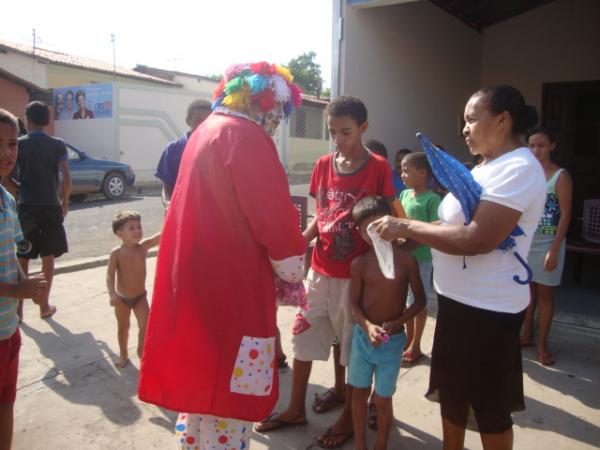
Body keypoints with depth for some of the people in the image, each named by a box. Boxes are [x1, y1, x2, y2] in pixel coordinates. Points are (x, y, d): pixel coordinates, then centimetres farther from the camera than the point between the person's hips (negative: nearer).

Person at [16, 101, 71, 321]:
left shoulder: (19, 144, 0)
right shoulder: (57, 145, -1)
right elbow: (66, 177, -8)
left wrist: (19, 192, 11)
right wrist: (65, 202, 4)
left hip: (25, 206, 0)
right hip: (50, 206, 0)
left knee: (22, 258, 8)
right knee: (48, 257, 9)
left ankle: (18, 307, 11)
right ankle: (44, 305, 16)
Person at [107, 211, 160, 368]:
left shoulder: (143, 247, -12)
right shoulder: (116, 253, -17)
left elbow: (162, 235, -25)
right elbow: (110, 275, -18)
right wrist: (112, 294, -32)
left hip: (140, 296, 1)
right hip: (122, 298, -1)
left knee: (145, 325, -4)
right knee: (123, 327, 17)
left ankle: (142, 350, 22)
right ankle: (123, 353, 39)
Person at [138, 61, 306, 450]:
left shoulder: (206, 131, 16)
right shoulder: (245, 135, -13)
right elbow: (272, 214, -18)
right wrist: (292, 268, -1)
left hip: (197, 279, 10)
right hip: (228, 283, -10)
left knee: (200, 382, 22)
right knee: (227, 392, 2)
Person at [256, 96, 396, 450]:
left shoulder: (379, 168, -9)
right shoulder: (323, 165, 4)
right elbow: (320, 217, 9)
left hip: (357, 274, -5)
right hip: (320, 270, 5)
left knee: (352, 344, 10)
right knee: (303, 338, 13)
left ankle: (349, 415, 30)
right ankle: (296, 409, 32)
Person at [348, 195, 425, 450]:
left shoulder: (406, 260, -11)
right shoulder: (359, 263, -8)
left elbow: (420, 300, -4)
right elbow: (354, 303, -5)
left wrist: (397, 322, -17)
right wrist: (367, 326, -23)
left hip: (393, 340, -1)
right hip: (362, 336, 2)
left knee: (382, 399, 10)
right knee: (359, 392, 15)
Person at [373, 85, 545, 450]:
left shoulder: (518, 169, -19)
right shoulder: (488, 167, 12)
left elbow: (477, 239, -29)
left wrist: (407, 227, -22)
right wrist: (409, 232, 0)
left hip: (488, 308, -9)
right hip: (458, 300, 10)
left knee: (489, 405, 10)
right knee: (452, 390, 23)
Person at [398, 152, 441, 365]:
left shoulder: (432, 199, -13)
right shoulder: (404, 194, 7)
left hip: (421, 257, -6)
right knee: (406, 300, 16)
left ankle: (415, 346, 21)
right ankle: (409, 339, 33)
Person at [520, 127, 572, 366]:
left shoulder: (560, 176, -9)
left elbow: (565, 215, -11)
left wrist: (554, 250, -16)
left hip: (547, 243, -4)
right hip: (525, 241, 4)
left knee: (544, 293, 5)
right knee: (527, 289, 13)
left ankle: (542, 343, 17)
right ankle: (527, 335, 27)